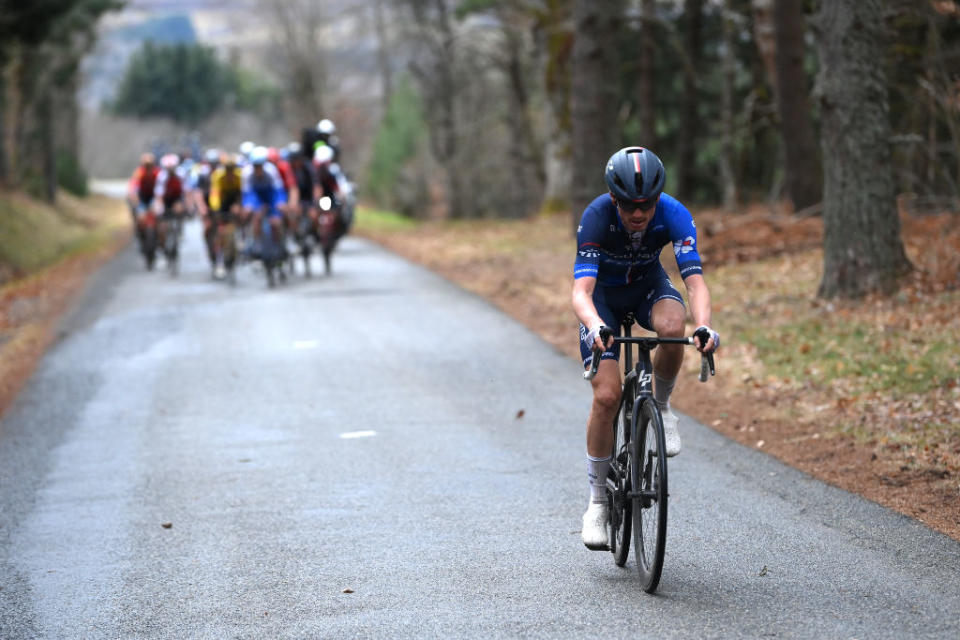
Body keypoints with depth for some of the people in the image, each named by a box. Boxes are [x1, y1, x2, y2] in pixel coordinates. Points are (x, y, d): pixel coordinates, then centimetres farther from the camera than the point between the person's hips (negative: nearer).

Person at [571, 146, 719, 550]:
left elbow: (695, 280, -37)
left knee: (672, 327, -36)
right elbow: (581, 290, -41)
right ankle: (597, 501, 0)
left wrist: (704, 326, -57)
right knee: (606, 396, -15)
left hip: (648, 285, 1)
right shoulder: (596, 217, -33)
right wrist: (595, 327, -63)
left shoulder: (673, 215, -29)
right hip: (603, 293, -1)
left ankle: (661, 406, -7)